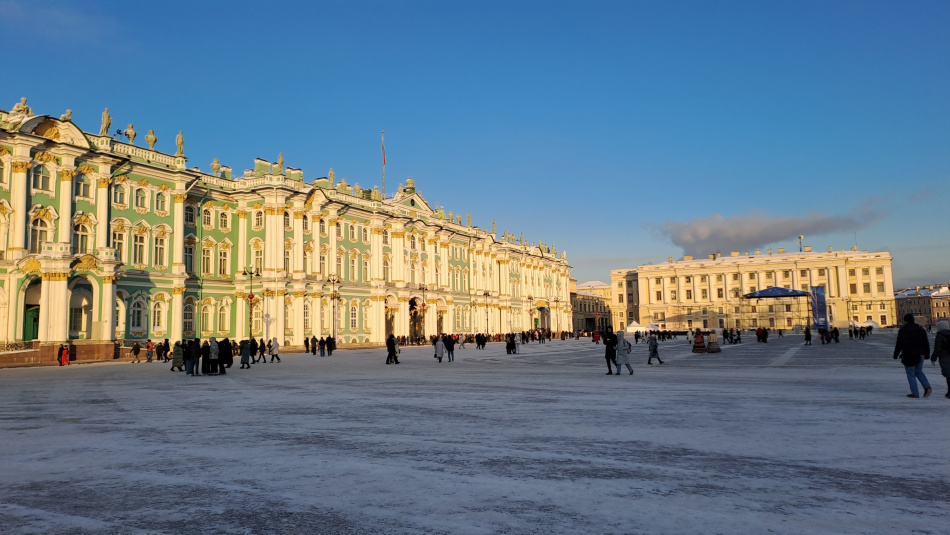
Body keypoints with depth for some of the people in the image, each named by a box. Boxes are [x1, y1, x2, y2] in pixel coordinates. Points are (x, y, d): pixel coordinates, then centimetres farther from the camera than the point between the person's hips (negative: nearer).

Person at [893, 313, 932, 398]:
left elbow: (899, 344, -12)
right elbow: (926, 343, 11)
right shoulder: (920, 329, 7)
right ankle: (927, 387, 3)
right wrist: (927, 354, 19)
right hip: (920, 355, 6)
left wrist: (895, 355, -4)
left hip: (909, 356, -6)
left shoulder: (903, 331, -10)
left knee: (911, 374, 2)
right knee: (919, 371, 21)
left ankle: (915, 393, 1)